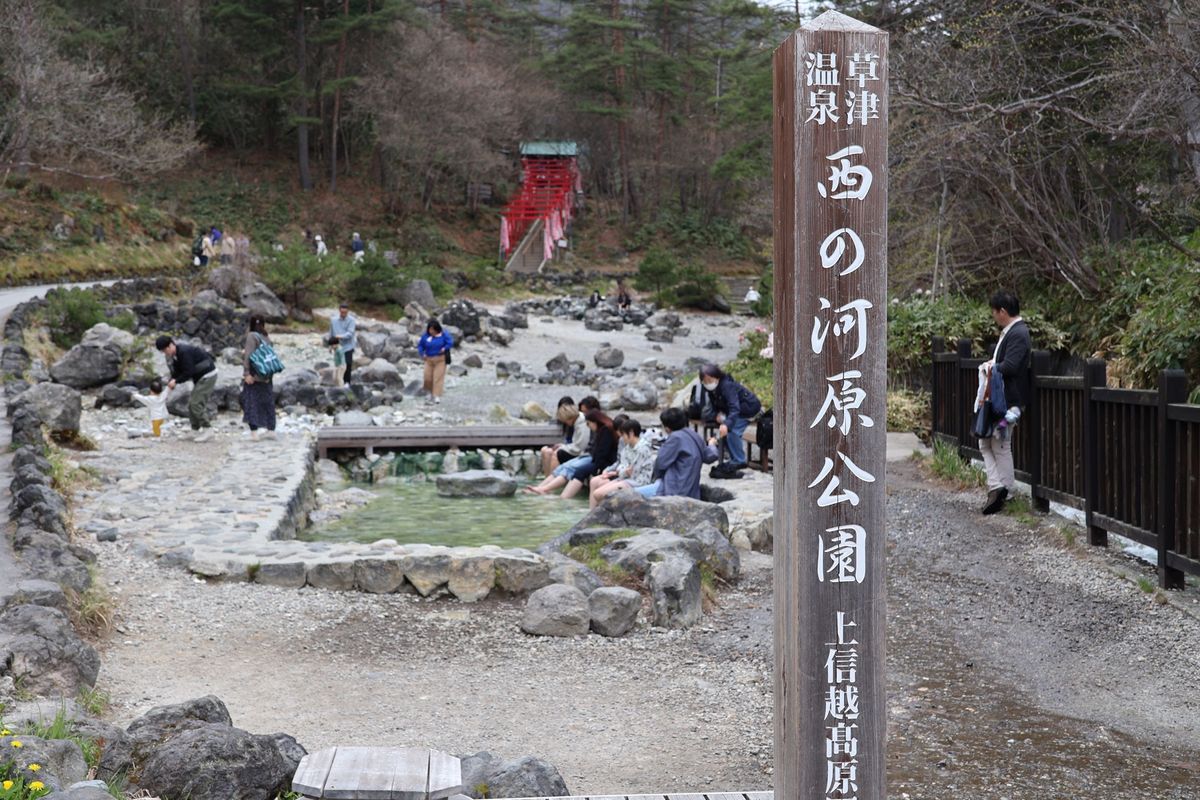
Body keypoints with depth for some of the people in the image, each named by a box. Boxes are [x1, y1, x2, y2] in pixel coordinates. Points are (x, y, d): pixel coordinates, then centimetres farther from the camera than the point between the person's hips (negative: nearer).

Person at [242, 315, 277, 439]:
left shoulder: (252, 336, -8)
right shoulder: (267, 338, 9)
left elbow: (248, 355, -16)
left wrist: (247, 373, -18)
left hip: (254, 376, -5)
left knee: (251, 402, -2)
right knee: (267, 402, 12)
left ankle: (254, 431, -8)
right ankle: (271, 429, 15)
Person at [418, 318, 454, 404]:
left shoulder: (443, 335, -5)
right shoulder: (425, 336, 2)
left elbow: (450, 342, -4)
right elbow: (420, 345, 11)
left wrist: (445, 348, -19)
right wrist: (422, 353, -4)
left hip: (440, 359, -3)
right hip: (429, 359, 3)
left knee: (438, 377, -11)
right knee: (428, 378, -1)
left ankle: (437, 396, -11)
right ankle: (431, 394, 23)